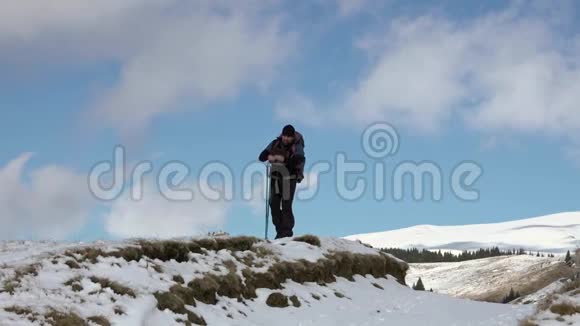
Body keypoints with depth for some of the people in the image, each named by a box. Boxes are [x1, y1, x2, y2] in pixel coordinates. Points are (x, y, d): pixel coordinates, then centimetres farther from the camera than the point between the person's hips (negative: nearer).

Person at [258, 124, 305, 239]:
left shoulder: (297, 147, -10)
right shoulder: (275, 143, 1)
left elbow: (299, 160, -28)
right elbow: (262, 156, -4)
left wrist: (284, 159, -37)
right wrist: (269, 157, -26)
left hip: (289, 179, -4)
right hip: (275, 177, 4)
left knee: (286, 206, -10)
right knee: (274, 203, 2)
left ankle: (287, 231, 0)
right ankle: (280, 231, 12)